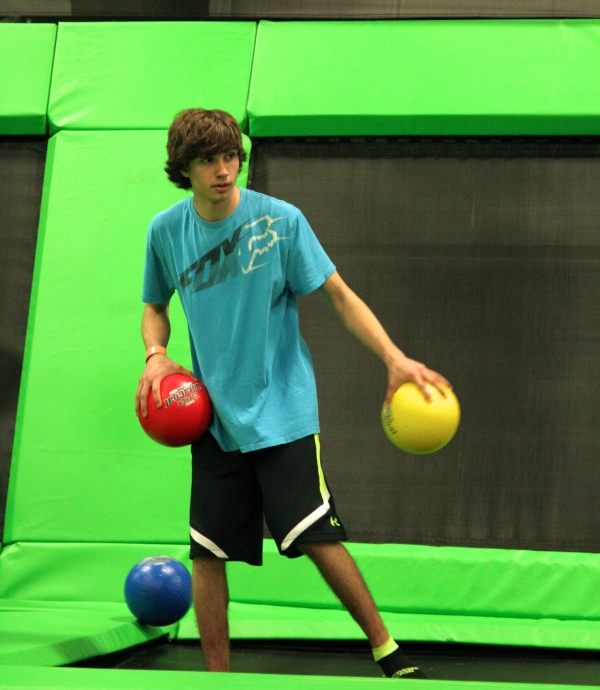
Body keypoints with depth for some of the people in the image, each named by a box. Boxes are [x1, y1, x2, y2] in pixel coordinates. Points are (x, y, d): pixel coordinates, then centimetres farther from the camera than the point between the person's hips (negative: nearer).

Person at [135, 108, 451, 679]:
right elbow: (155, 307, 18)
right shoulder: (166, 232, 2)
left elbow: (338, 294, -6)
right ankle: (217, 675, 14)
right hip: (214, 417, 3)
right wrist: (155, 354, -3)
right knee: (207, 553, 2)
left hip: (282, 412, -3)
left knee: (317, 538, -10)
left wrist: (395, 358, -18)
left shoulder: (279, 221, -8)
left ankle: (387, 652, 2)